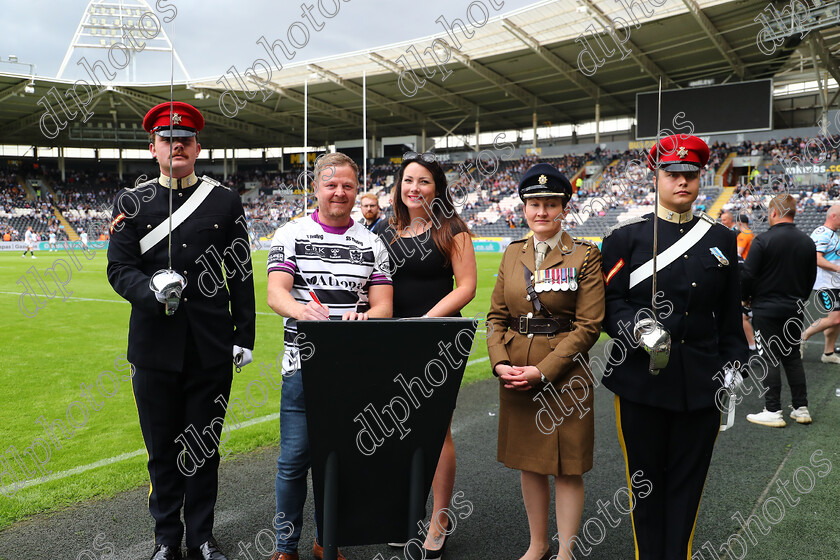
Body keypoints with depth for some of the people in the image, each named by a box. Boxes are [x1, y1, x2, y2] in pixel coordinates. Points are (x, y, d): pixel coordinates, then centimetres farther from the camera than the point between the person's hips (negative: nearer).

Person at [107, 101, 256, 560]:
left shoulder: (226, 203, 4)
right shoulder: (130, 203, 5)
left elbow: (241, 275, 4)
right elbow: (119, 269, -1)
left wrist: (244, 335, 1)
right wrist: (152, 289, -23)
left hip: (212, 349, 0)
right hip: (155, 348, 0)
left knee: (205, 448, 11)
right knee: (162, 449, 12)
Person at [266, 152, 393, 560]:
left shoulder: (371, 243, 9)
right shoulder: (291, 234, 2)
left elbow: (383, 305, 2)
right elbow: (275, 294, -11)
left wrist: (364, 317, -22)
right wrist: (301, 309, -33)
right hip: (302, 363, -2)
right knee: (294, 459, 1)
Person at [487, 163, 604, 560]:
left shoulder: (585, 256, -6)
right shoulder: (512, 254, 8)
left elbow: (589, 326, -11)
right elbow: (496, 315, 8)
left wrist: (543, 370, -17)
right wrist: (500, 362, -8)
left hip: (564, 378, -4)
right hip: (514, 376, 5)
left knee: (567, 468, 6)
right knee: (529, 463, 16)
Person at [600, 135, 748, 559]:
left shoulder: (722, 240, 8)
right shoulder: (625, 237, -1)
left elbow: (730, 317, 10)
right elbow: (610, 302, -5)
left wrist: (732, 374, 6)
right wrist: (640, 329, -23)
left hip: (701, 383, 2)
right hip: (641, 381, -2)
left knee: (688, 481, 12)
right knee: (646, 480, 11)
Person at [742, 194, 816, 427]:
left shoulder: (763, 240, -15)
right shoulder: (807, 242, 4)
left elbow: (748, 274, -14)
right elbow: (811, 277, 12)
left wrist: (745, 297, 3)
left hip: (767, 310, -6)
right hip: (795, 310, 6)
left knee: (770, 359, -1)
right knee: (793, 357, 15)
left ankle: (773, 412, 2)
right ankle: (801, 409, 19)